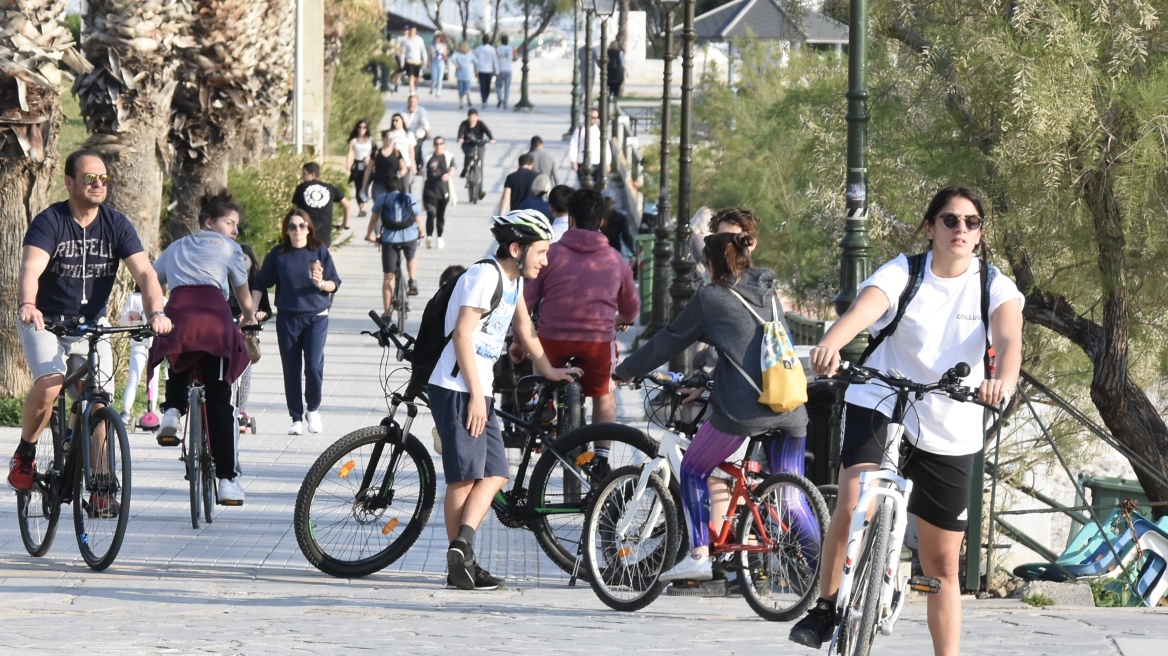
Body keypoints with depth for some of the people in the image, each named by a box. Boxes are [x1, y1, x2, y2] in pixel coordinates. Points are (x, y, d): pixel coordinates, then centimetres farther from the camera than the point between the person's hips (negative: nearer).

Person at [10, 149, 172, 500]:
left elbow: (144, 272, -14)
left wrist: (156, 312, -33)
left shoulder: (116, 225, -5)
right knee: (49, 386, -28)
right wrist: (27, 306, -50)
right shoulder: (49, 221, -14)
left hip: (92, 326, 4)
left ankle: (100, 488, 3)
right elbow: (31, 268, -29)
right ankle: (24, 454, -5)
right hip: (45, 323, -3)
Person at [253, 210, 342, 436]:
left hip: (316, 317, -1)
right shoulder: (278, 255, 2)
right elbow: (260, 284, 7)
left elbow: (335, 284, 1)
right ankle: (296, 418, 13)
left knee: (314, 366, -12)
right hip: (287, 318, 1)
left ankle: (313, 408, 12)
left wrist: (322, 284, -20)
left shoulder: (320, 252, 0)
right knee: (291, 369, 3)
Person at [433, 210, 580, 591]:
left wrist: (548, 371, 42)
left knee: (495, 474, 4)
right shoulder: (485, 276, -14)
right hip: (457, 389, -9)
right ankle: (461, 550, -8)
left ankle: (462, 552, -2)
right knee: (466, 475, -9)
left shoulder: (514, 281, 15)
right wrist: (476, 395, -22)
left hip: (478, 392, 10)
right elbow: (462, 334, -20)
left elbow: (525, 332, 32)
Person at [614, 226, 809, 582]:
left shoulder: (712, 298, 2)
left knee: (694, 470, 12)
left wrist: (623, 372, 22)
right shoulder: (770, 295, 21)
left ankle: (699, 555, 2)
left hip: (743, 406, -5)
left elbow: (668, 342, 9)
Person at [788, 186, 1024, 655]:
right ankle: (825, 608, -7)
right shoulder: (903, 273, -9)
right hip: (880, 407, -2)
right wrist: (830, 345, -52)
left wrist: (1003, 380, -48)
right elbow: (866, 306, -29)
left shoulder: (995, 287, -5)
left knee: (943, 564, 7)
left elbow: (1009, 339, -24)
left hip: (950, 435, 2)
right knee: (852, 507, -27)